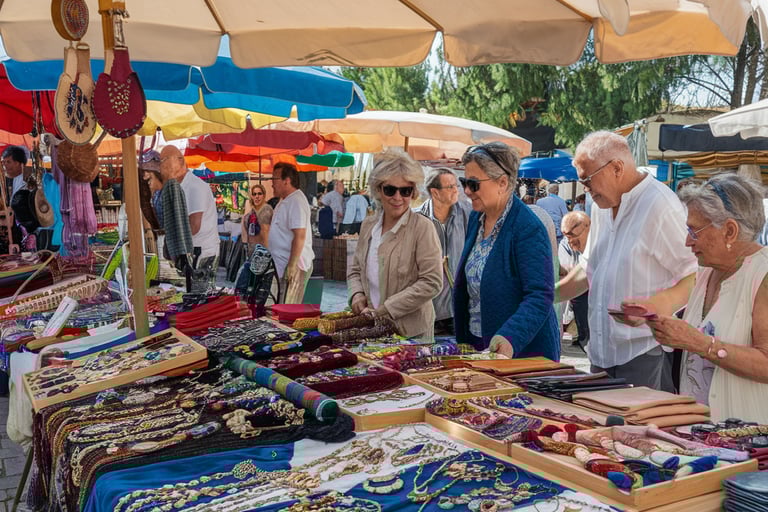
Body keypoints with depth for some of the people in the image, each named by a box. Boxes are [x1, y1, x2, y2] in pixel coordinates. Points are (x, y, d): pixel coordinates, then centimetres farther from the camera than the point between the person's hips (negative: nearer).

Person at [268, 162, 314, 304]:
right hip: (283, 265, 10)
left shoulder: (296, 201, -18)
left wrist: (292, 265, -25)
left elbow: (300, 236, -24)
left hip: (294, 266, -10)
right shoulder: (285, 201, 16)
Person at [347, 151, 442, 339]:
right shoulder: (368, 224, 4)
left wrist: (385, 309, -18)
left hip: (411, 330, -5)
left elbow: (431, 282, -17)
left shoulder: (422, 227, -13)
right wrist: (357, 294, -5)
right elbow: (355, 269, 15)